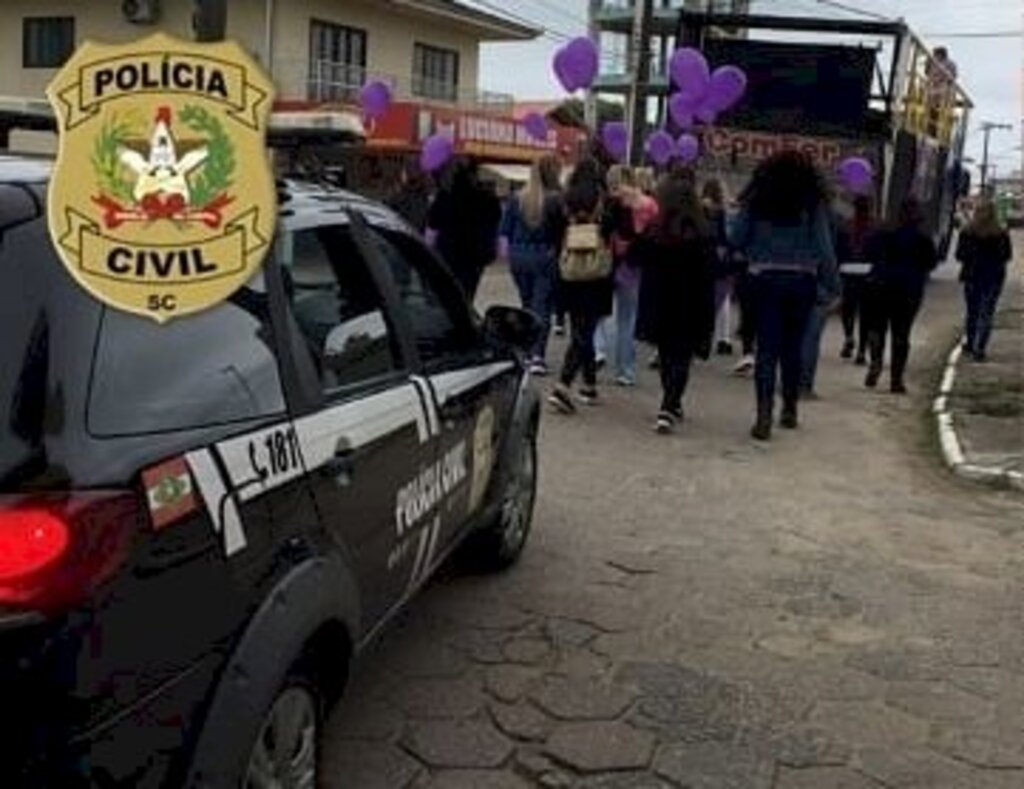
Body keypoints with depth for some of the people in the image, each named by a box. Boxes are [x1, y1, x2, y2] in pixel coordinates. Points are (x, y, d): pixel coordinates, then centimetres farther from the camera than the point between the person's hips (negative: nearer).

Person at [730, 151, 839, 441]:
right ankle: (789, 410, 26)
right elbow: (824, 248, -3)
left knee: (767, 348, -1)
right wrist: (832, 286, 2)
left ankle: (764, 414, -13)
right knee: (792, 347, 14)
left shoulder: (756, 200, 0)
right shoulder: (813, 203, -1)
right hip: (802, 280, 1)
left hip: (764, 278, 0)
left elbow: (736, 239, 0)